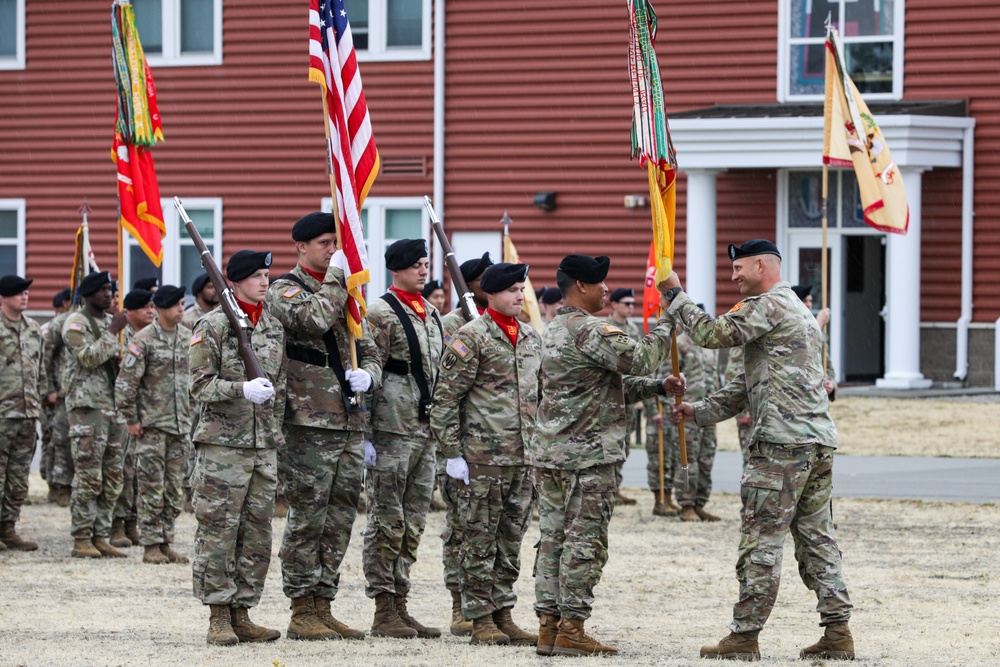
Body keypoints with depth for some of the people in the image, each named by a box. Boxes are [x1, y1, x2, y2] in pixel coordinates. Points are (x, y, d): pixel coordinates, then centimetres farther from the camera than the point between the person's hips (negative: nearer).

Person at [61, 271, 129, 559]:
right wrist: (113, 332, -17)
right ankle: (81, 539, -6)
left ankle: (100, 537, 11)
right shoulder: (76, 323, -5)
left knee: (112, 478, 6)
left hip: (115, 406, 8)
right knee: (88, 477, -9)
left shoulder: (112, 322, 17)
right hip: (87, 406, -8)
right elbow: (89, 357, -19)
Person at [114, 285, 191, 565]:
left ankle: (165, 543, 14)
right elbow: (125, 382, -9)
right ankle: (151, 546, 1)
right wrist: (131, 419, -9)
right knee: (151, 489, -3)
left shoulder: (188, 337, 9)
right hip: (152, 425, -6)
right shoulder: (143, 340, -9)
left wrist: (194, 413, 15)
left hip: (181, 424, 6)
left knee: (174, 490, 7)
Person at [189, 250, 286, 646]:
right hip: (223, 444, -6)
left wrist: (278, 435, 16)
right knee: (218, 531, -4)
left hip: (265, 446, 6)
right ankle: (219, 617, 0)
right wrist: (242, 390, -23)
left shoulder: (275, 327, 13)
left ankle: (242, 613, 12)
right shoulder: (213, 326, -5)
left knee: (257, 533, 6)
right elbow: (200, 385, -9)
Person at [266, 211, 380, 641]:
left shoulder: (345, 293, 20)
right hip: (309, 424, -8)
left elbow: (368, 350, 22)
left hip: (350, 424, 8)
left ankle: (322, 607, 15)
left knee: (339, 521, 9)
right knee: (307, 519, -6)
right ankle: (302, 612, -1)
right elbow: (315, 318, -23)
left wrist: (366, 374, 0)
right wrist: (335, 277, -11)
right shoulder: (285, 290, -2)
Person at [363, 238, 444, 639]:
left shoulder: (431, 314, 16)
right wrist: (365, 435, -16)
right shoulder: (381, 313, -9)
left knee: (413, 523, 10)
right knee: (386, 520, -5)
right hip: (392, 431, -8)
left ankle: (399, 603, 15)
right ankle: (384, 611, -3)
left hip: (425, 429, 8)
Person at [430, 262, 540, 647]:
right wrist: (452, 453, -13)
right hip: (482, 457, -7)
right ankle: (481, 619, 3)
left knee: (511, 540, 10)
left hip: (523, 457, 7)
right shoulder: (472, 337, -8)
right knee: (479, 539, -1)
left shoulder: (530, 338, 14)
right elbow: (445, 398, -9)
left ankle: (503, 614, 16)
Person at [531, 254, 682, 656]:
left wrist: (658, 386, 12)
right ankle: (571, 629, -4)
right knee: (584, 543, -5)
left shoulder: (554, 331, 18)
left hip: (549, 455, 9)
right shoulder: (590, 330, -14)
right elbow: (638, 359, -21)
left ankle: (548, 624, 10)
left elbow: (612, 385, 20)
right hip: (587, 457, -9)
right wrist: (665, 328, -4)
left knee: (553, 540, 9)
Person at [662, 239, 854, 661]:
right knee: (816, 536, 9)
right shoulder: (799, 312, 26)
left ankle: (744, 637, -4)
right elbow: (751, 382, 27)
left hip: (783, 442, -10)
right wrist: (700, 412, 24)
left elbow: (713, 334, -14)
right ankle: (837, 633, 5)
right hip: (820, 440, 10)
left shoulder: (768, 306, -6)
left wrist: (674, 295, -1)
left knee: (761, 540, -6)